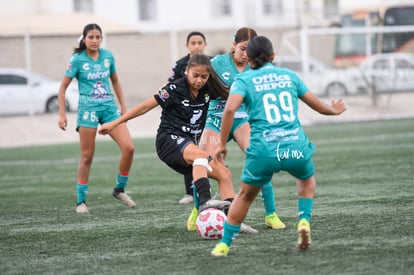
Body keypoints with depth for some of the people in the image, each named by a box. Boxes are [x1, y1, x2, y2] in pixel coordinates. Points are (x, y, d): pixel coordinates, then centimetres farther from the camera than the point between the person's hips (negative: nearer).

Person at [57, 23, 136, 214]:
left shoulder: (107, 56, 6)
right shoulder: (78, 59, -5)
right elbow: (63, 87, 0)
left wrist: (123, 106, 16)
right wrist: (62, 114, -5)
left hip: (109, 107, 4)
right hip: (88, 110, -4)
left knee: (128, 148, -10)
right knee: (87, 157, -1)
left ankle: (119, 189, 9)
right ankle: (81, 201, 9)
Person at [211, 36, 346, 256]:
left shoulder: (244, 80, 5)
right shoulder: (289, 76, 14)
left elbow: (230, 109, -12)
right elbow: (318, 105, 20)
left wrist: (222, 144, -4)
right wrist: (334, 111, 41)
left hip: (264, 151, -2)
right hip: (296, 146, 2)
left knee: (245, 196, 21)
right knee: (307, 179, 34)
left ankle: (224, 244, 20)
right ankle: (304, 220, 12)